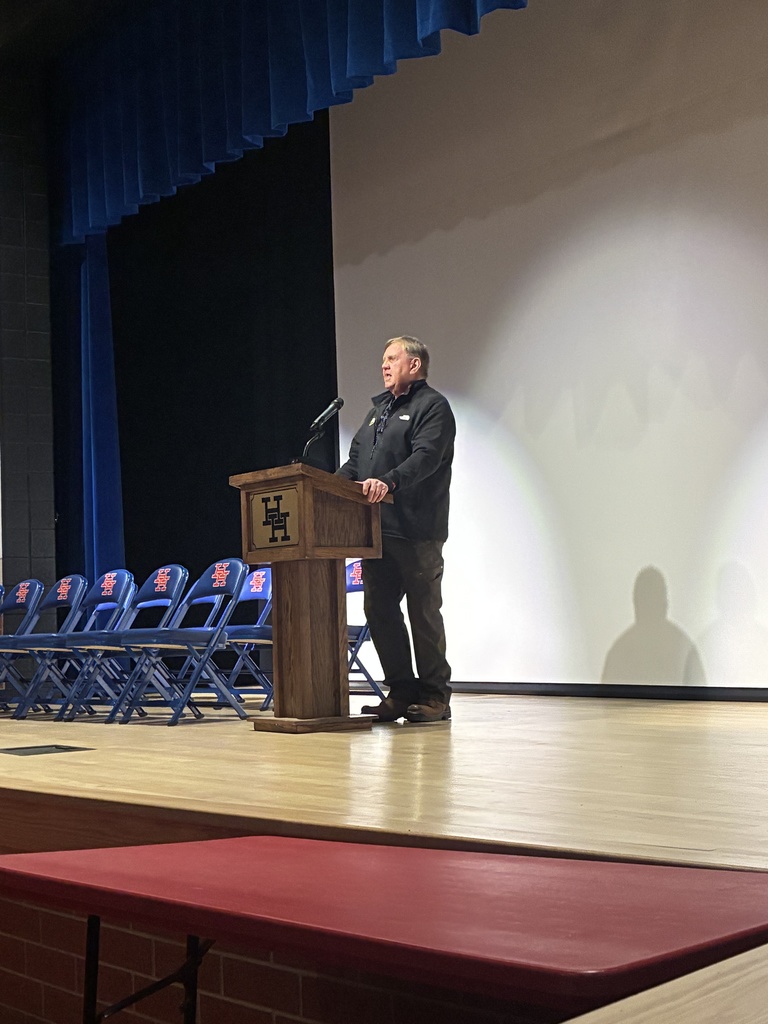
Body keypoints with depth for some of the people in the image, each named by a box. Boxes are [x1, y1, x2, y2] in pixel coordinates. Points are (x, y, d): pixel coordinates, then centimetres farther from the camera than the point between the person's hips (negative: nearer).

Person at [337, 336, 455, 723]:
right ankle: (401, 692, 15)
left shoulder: (433, 407, -3)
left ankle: (434, 696, 6)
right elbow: (356, 457, 23)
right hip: (376, 528, 8)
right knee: (380, 610, 7)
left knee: (423, 612, -2)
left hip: (416, 531, -8)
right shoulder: (380, 408, 24)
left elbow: (426, 456, -19)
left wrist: (389, 481, -34)